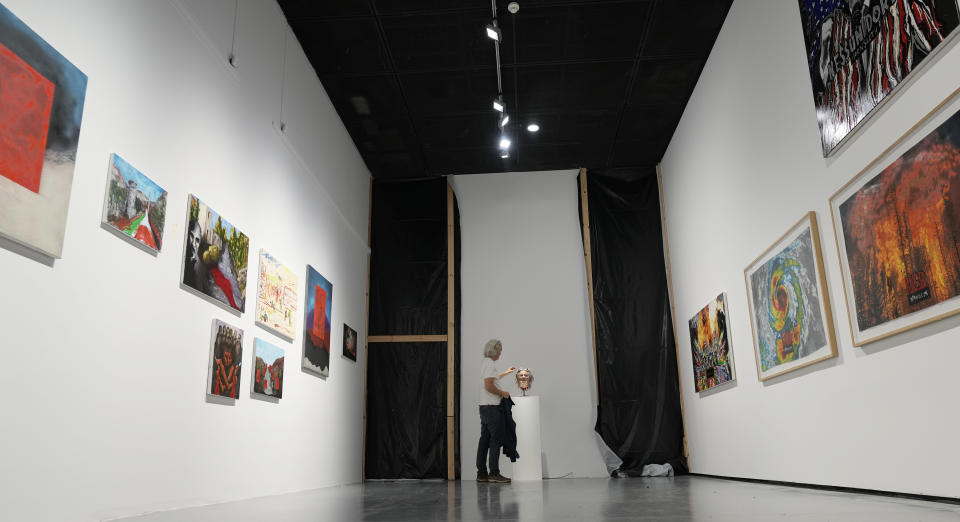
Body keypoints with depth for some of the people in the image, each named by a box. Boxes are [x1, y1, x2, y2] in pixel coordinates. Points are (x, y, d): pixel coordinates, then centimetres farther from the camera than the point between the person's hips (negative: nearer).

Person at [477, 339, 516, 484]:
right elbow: (489, 386, -23)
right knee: (495, 440, -8)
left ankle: (481, 473, 12)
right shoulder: (490, 364, -14)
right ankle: (494, 473, -8)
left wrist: (505, 373, 43)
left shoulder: (485, 363, 18)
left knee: (485, 439, 9)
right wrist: (503, 393, -11)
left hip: (484, 407, 10)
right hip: (492, 408, -10)